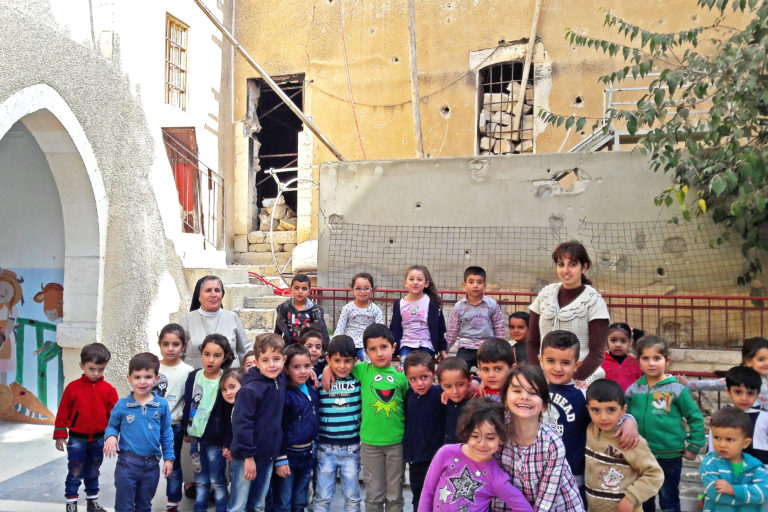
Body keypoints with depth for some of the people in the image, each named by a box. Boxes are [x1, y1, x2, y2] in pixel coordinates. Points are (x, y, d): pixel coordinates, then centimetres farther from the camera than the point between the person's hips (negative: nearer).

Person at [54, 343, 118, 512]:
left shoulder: (108, 389, -7)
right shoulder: (73, 387, -11)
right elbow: (63, 412, -4)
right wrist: (60, 435, -3)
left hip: (98, 439, 2)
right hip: (77, 439, -2)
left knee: (93, 473, 17)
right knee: (75, 473, 6)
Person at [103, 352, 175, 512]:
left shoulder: (162, 405, -3)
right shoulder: (122, 405, -6)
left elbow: (166, 433, 5)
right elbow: (112, 426, 8)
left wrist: (169, 457, 3)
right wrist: (111, 436, -13)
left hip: (151, 465, 2)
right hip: (127, 463, -1)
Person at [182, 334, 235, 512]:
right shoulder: (193, 377, -1)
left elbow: (229, 414, -12)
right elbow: (188, 405, 10)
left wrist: (228, 443, -12)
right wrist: (186, 430, 13)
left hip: (216, 440, -4)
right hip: (196, 438, 4)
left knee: (218, 481, 9)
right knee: (200, 481, 18)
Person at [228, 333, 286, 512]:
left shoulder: (281, 379, 1)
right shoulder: (251, 389, -21)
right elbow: (241, 423, -20)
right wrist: (248, 456, -18)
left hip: (268, 455, 7)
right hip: (246, 456, -6)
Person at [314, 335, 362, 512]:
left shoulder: (359, 381, -1)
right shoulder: (320, 381, -3)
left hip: (352, 449, 1)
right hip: (325, 449, -1)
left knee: (352, 497, 12)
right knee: (322, 497, 8)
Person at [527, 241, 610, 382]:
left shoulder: (594, 301, -4)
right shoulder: (545, 295, 6)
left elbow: (597, 353, -6)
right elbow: (532, 343, 8)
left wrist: (573, 380, -16)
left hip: (583, 380, -2)